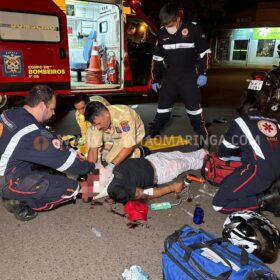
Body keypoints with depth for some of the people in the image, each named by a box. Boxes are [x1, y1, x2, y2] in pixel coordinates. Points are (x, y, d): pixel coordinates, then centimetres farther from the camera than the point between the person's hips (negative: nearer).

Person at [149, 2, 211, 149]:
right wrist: (155, 78, 10)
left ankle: (203, 137, 11)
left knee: (194, 108, -1)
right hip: (169, 76, 3)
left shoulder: (193, 28, -9)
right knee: (162, 108, 9)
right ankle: (153, 135, 22)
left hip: (189, 77, -3)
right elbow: (157, 57, 11)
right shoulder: (162, 33, 2)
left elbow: (204, 52, -1)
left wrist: (202, 73, -6)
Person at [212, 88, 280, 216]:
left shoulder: (240, 122, 9)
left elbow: (223, 151, 17)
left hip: (260, 170, -6)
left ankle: (266, 200, -7)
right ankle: (270, 192, 8)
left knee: (219, 204, -1)